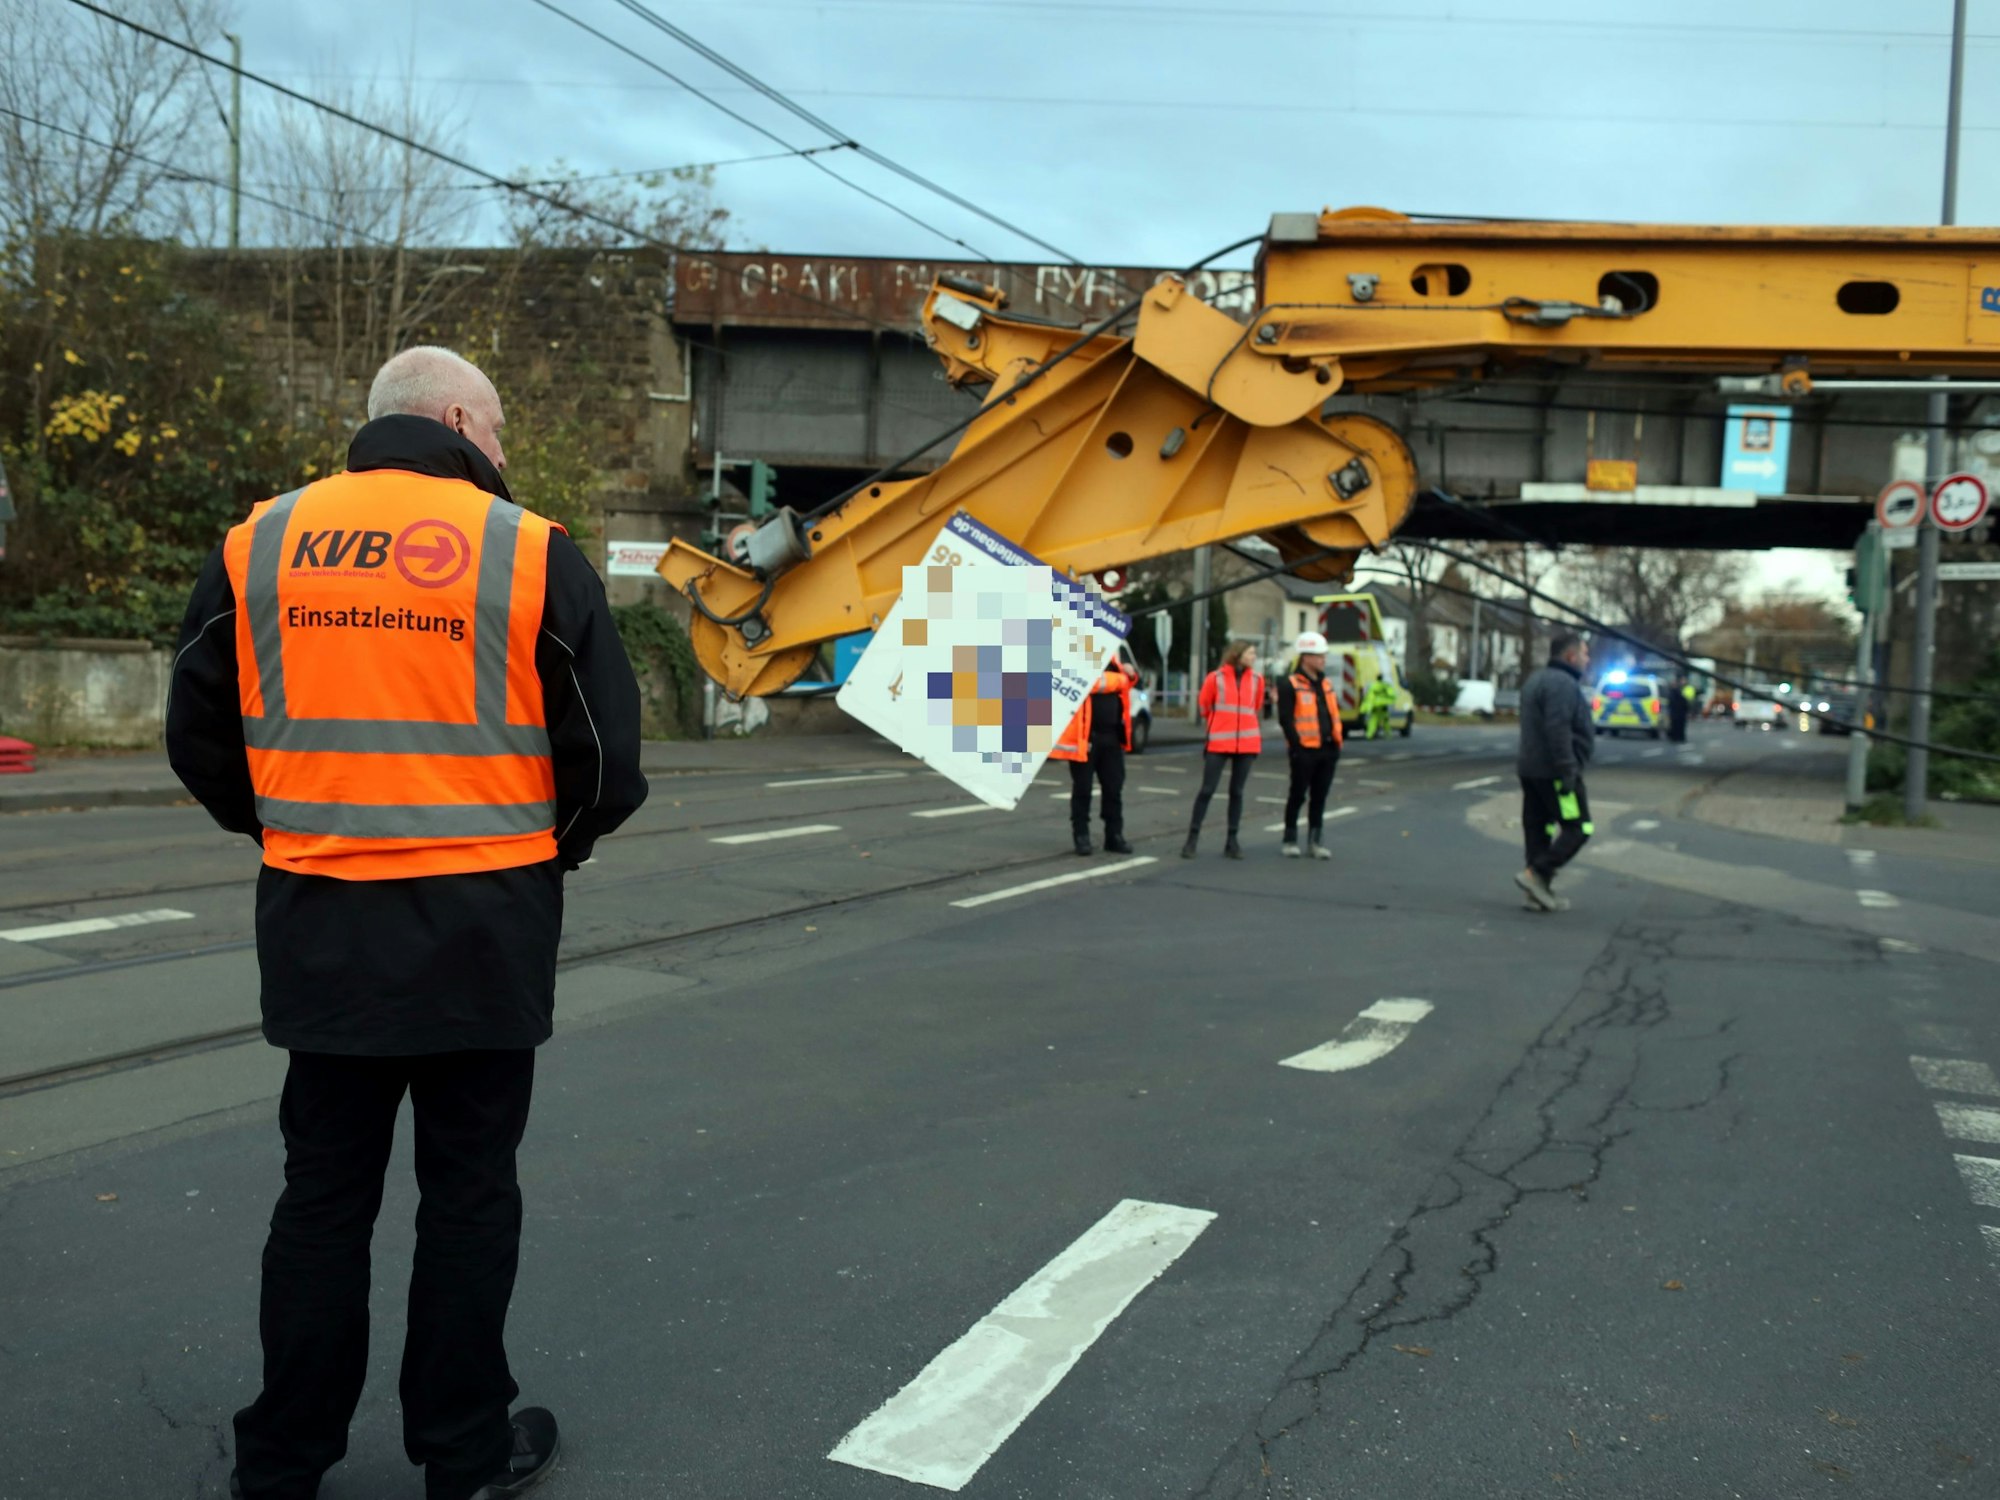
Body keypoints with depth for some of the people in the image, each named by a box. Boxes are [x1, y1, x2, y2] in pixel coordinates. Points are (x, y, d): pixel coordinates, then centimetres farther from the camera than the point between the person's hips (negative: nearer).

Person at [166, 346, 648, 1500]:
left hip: (317, 919, 3)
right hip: (481, 925, -3)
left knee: (325, 1187, 16)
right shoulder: (531, 551, -7)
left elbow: (202, 737, 7)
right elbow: (606, 755, -5)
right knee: (470, 1188, 11)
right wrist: (557, 840, 14)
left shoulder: (258, 546, 3)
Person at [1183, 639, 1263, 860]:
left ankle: (1232, 841, 13)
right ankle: (1193, 838, 3)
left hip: (1247, 743, 3)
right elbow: (1204, 706, 7)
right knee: (1207, 789, -3)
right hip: (1219, 743, -3)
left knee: (1237, 791, 8)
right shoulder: (1215, 678, -4)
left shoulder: (1257, 680, 5)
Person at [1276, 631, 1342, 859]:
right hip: (1305, 751, -7)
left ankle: (1314, 842, 17)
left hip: (1327, 750, 7)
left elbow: (1335, 713, 20)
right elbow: (1285, 719, -12)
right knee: (1298, 796, 2)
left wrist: (1336, 744, 12)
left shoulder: (1325, 684, 17)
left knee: (1319, 797, 10)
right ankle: (1290, 840, 12)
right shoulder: (1290, 685, -7)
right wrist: (1296, 745, -16)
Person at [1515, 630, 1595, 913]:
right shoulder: (1563, 684, -14)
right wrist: (1568, 773, -23)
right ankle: (1536, 874, -12)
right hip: (1554, 772, -10)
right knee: (1578, 828, -5)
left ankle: (1539, 894, 10)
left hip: (1530, 770, 10)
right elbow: (1558, 730, -24)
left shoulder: (1535, 681, 19)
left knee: (1538, 830, 9)